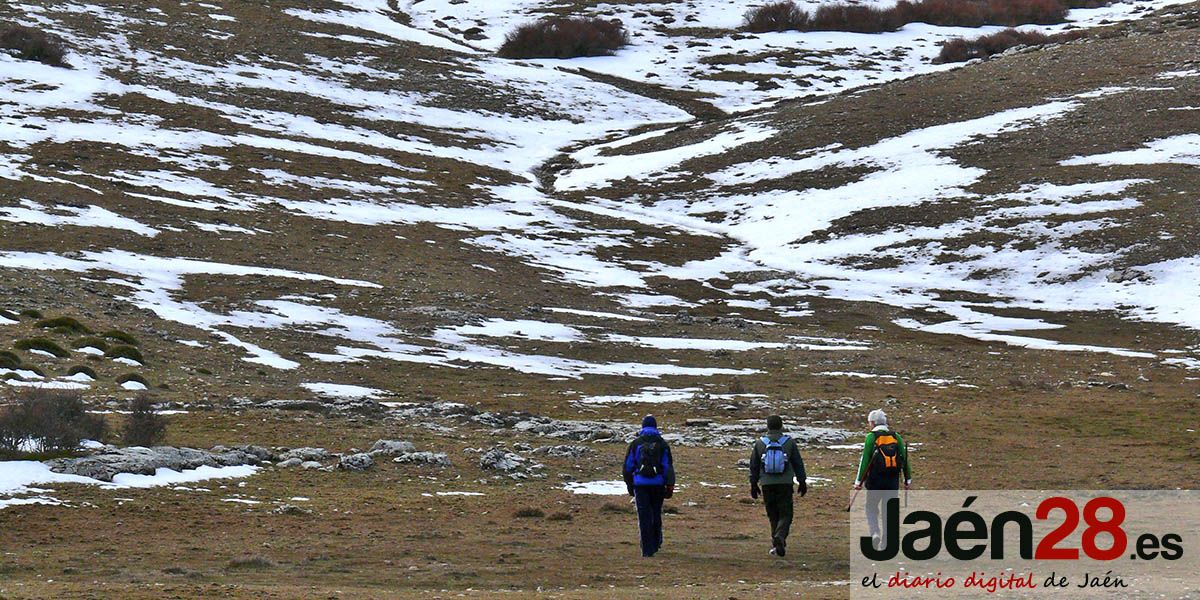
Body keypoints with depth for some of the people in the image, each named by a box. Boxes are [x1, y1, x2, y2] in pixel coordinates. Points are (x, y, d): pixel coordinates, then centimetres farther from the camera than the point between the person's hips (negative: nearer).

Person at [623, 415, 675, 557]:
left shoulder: (636, 443, 4)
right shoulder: (662, 444, 3)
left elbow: (628, 466, 6)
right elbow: (668, 466, 0)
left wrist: (629, 485, 15)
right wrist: (670, 486, 3)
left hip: (640, 485, -1)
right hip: (658, 484, 1)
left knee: (644, 517, -2)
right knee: (656, 515, 17)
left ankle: (647, 549, -8)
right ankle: (656, 544, 26)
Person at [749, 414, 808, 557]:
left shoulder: (759, 444, 3)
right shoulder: (789, 443, -1)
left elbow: (754, 466, 8)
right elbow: (798, 464, 3)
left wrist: (754, 484, 17)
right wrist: (802, 482, 12)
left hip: (767, 485, 2)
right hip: (785, 484, -2)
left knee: (773, 515, 12)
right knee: (785, 515, 0)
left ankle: (777, 545, 11)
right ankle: (780, 536, -25)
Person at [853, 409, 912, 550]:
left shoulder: (871, 437, -5)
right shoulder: (896, 437, 6)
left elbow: (865, 460, -7)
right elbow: (904, 459, 6)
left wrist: (858, 481, -4)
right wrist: (908, 480, 12)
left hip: (875, 480, -3)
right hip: (893, 479, 3)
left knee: (871, 508, 11)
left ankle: (875, 532, -10)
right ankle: (885, 541, 10)